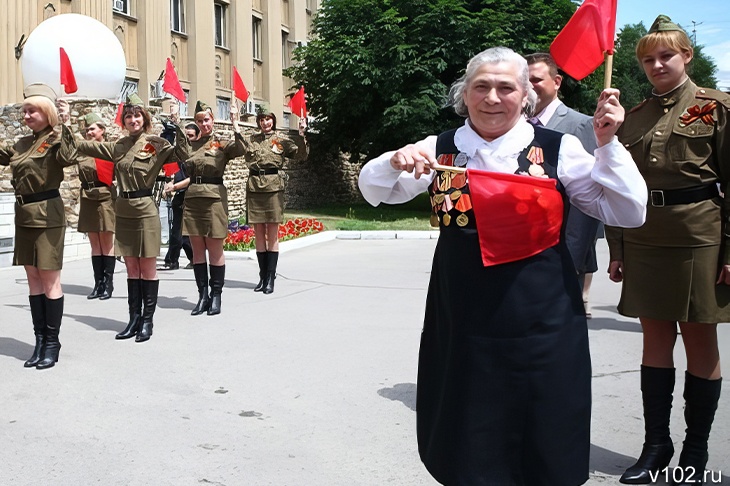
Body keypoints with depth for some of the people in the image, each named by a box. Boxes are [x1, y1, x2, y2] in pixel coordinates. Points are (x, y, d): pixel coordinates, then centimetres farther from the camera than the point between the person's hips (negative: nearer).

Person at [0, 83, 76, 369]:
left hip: (47, 215, -7)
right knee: (33, 279, 11)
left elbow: (71, 156, -30)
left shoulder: (57, 140, -9)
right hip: (24, 216, 8)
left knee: (49, 280, -1)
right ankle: (40, 339, 19)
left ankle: (52, 342, 9)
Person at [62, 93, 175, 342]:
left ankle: (147, 321, 10)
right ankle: (134, 319, 18)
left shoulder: (156, 144, -6)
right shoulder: (118, 146, 10)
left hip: (145, 211, -5)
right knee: (131, 268, 11)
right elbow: (86, 146, 15)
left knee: (148, 268, 2)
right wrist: (64, 127, 11)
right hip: (123, 211, 5)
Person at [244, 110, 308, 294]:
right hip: (254, 187, 3)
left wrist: (302, 135, -15)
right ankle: (262, 277, 13)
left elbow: (300, 155, -1)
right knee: (258, 234, 5)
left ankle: (270, 278, 2)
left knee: (272, 234, -1)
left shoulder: (282, 140, 6)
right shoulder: (252, 139, 14)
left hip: (273, 187, -3)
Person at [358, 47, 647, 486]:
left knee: (543, 445, 13)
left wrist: (607, 144, -15)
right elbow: (375, 191, 4)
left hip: (541, 325, -1)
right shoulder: (441, 149, 2)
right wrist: (395, 163, -16)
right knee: (468, 447, 16)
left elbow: (627, 214, -4)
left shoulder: (558, 149, -4)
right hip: (462, 323, 2)